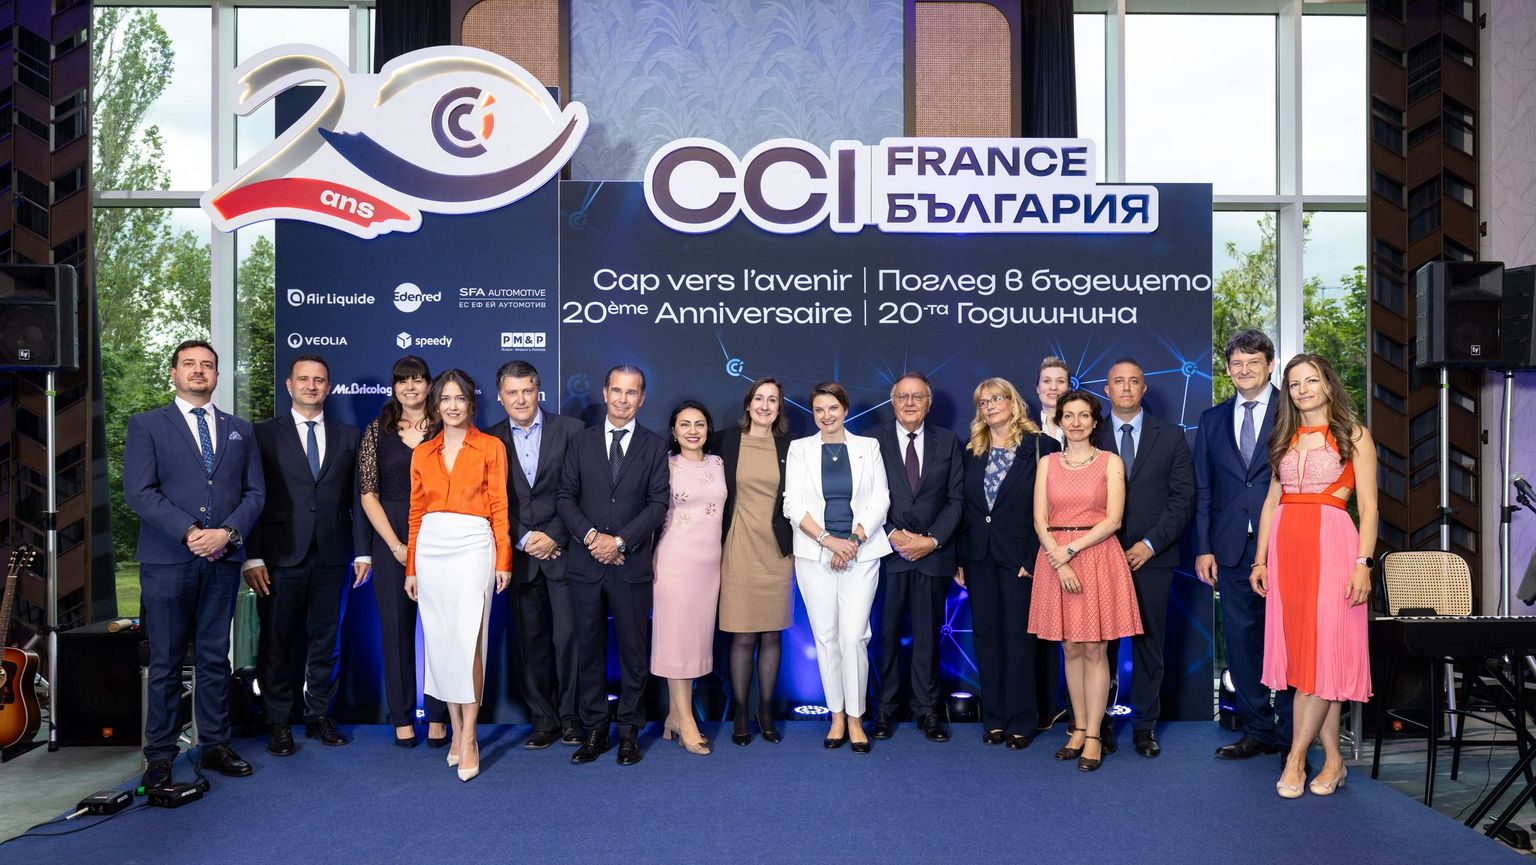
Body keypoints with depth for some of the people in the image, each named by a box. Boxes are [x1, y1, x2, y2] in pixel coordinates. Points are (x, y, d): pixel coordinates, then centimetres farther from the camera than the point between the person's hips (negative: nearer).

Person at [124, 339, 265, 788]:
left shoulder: (240, 430, 14)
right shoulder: (146, 425, 5)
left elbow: (255, 492, 8)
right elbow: (139, 491, -6)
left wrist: (228, 532, -10)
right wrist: (189, 532, -16)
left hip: (223, 561, 3)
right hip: (167, 560, -3)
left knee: (215, 658, 9)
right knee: (165, 661, 3)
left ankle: (215, 744, 18)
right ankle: (159, 755, 12)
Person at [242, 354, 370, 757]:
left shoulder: (347, 436, 9)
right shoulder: (265, 434, 2)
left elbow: (356, 498, 9)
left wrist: (362, 551, 3)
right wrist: (252, 557, -9)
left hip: (331, 557, 2)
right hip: (281, 557, -2)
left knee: (324, 641, 9)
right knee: (277, 643, 5)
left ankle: (319, 716, 21)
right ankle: (279, 722, 16)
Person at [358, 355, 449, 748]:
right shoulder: (377, 430, 5)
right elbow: (368, 495, 2)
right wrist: (396, 545, -7)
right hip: (392, 539, 1)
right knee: (396, 628, 5)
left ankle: (438, 715, 14)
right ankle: (402, 717, 17)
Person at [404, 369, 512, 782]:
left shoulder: (491, 447, 4)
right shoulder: (422, 453, 13)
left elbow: (499, 506, 2)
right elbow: (416, 512, 15)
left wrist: (503, 559, -4)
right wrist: (411, 567, 13)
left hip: (472, 545, -4)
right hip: (431, 547, 4)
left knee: (467, 637, -12)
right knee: (439, 639, 5)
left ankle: (468, 738, -7)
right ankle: (457, 730, 16)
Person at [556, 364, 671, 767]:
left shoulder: (654, 446, 4)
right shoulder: (581, 442, 9)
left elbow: (659, 503, -3)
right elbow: (565, 496, 4)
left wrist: (620, 540, -13)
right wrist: (591, 535, -11)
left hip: (632, 564, -1)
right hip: (586, 563, 2)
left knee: (633, 650, 4)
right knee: (589, 649, 7)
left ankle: (629, 732, 16)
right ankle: (594, 730, 18)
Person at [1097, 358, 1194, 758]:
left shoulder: (1171, 437, 7)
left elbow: (1183, 498, 2)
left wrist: (1150, 544, -7)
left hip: (1152, 558, 1)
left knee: (1148, 646, 7)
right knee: (1101, 645, 2)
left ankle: (1144, 726, 16)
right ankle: (1098, 723, 12)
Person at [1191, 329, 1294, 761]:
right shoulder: (1212, 419, 12)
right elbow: (1202, 490, 11)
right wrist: (1203, 548, 4)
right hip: (1232, 548, 4)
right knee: (1240, 640, 8)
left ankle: (1291, 735, 14)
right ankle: (1257, 731, 20)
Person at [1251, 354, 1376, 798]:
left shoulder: (1353, 435, 4)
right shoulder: (1285, 440, 17)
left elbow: (1368, 506, -2)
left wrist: (1363, 563, -12)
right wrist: (1261, 559, 8)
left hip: (1331, 544, -4)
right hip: (1286, 546, 5)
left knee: (1323, 649, -7)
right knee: (1304, 651, 4)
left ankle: (1296, 758, 0)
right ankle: (1333, 759, 11)